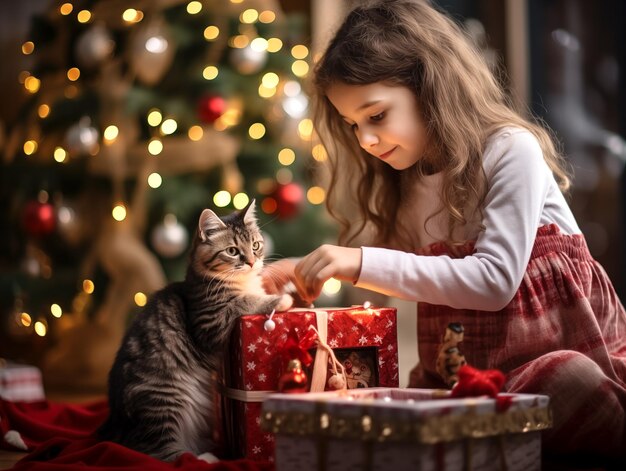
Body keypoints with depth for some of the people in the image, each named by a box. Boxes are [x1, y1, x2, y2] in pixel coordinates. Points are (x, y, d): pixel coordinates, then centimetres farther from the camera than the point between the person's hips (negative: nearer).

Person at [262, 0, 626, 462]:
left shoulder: (512, 151, -9)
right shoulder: (405, 186, 13)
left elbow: (494, 280, -20)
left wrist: (364, 264, -25)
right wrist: (308, 271, 5)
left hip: (565, 352, -5)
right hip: (460, 379, 6)